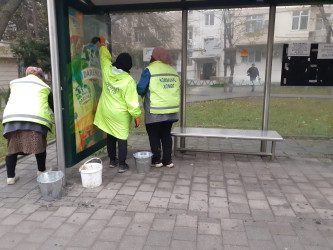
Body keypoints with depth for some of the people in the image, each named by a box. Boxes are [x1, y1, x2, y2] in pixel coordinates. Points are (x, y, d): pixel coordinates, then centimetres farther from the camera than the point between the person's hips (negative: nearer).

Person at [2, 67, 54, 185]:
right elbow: (52, 105, 24)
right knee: (40, 144, 9)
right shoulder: (44, 87, 19)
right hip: (35, 118, -3)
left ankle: (10, 177, 10)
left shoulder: (14, 83, 26)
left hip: (12, 117, 3)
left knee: (12, 147, 8)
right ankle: (41, 171, 22)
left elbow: (10, 100, 26)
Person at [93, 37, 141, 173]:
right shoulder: (129, 80, -18)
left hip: (106, 112, 5)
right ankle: (122, 164, 10)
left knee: (110, 136, 18)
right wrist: (137, 115, -6)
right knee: (122, 138, 5)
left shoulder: (107, 71, -4)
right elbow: (132, 101, -17)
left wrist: (102, 44, 34)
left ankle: (112, 160, 30)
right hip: (120, 115, -5)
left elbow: (105, 57, 17)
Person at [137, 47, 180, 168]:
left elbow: (140, 89, -10)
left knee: (154, 135, 8)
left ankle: (156, 160, 15)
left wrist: (144, 94, 11)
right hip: (171, 111, 6)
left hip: (155, 112, -6)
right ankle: (167, 160, 19)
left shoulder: (149, 71, -9)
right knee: (166, 134, 15)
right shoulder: (173, 71, 11)